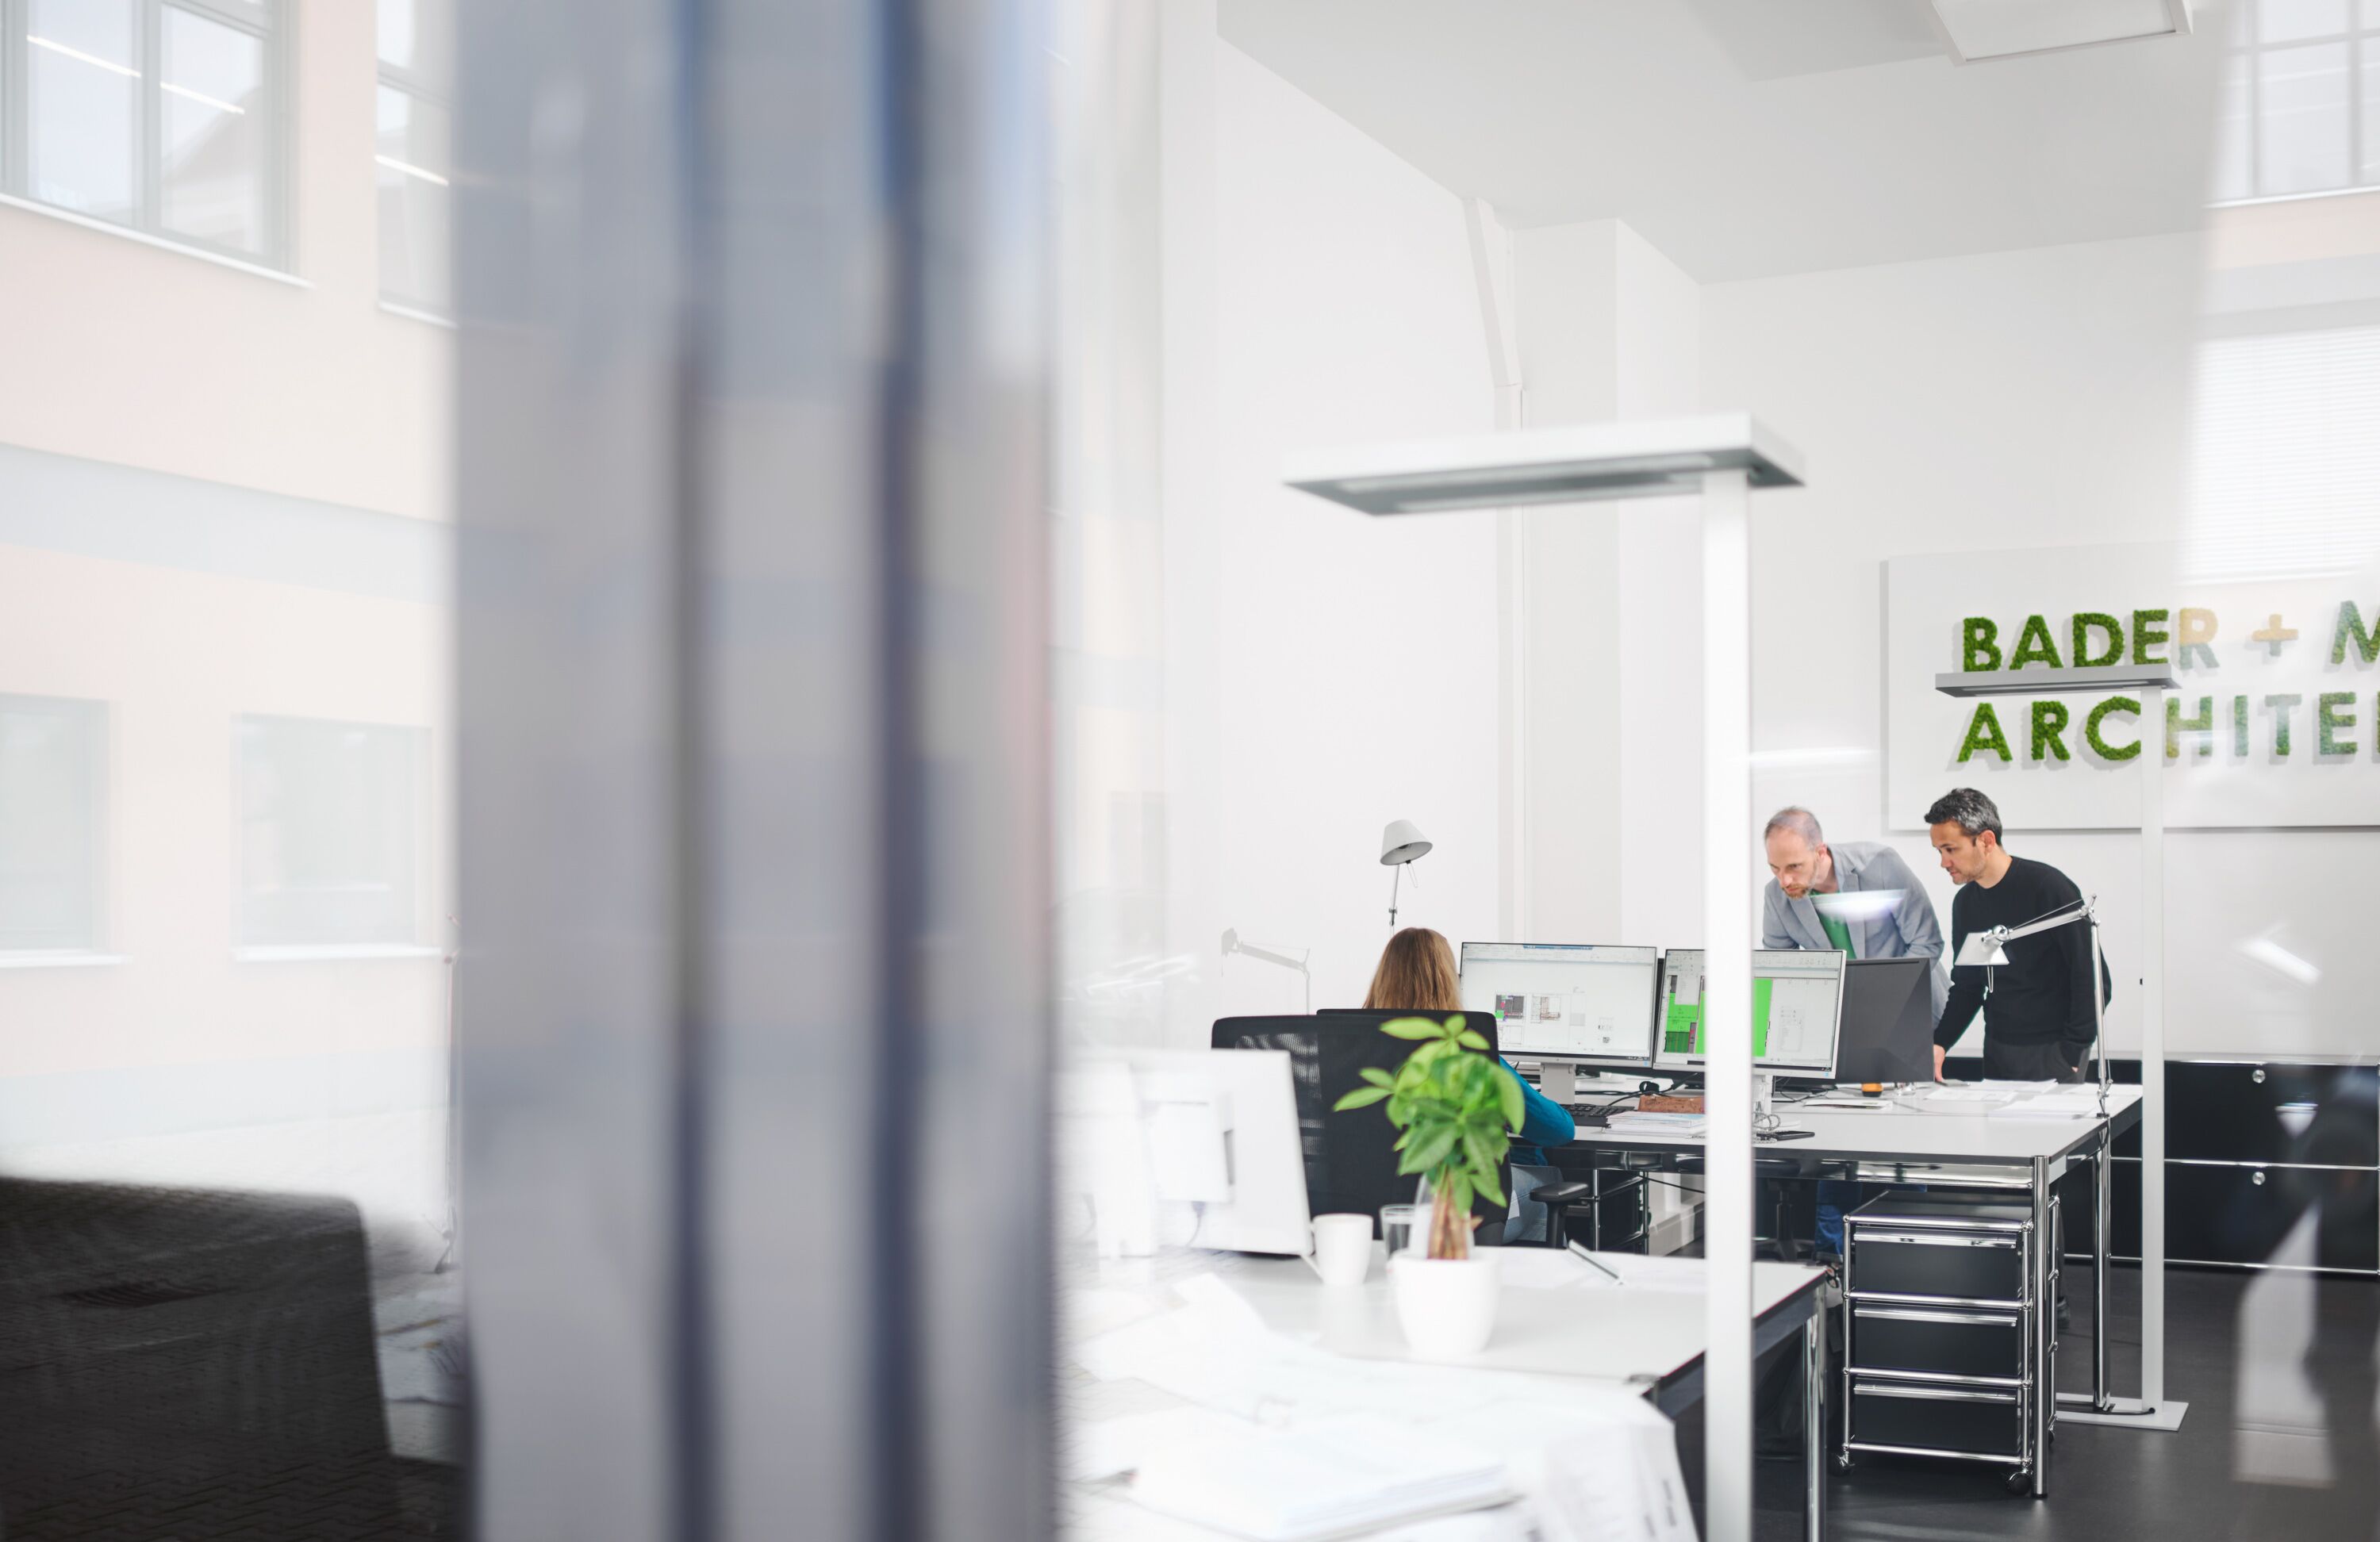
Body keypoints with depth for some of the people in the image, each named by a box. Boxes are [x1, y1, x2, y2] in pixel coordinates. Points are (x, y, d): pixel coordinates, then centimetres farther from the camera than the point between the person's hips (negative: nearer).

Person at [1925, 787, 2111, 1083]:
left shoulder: (2049, 887, -14)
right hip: (1997, 1050, 6)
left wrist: (2072, 1054, -16)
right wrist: (1939, 1043, -1)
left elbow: (2093, 979, -14)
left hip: (2052, 1052, -6)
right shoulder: (1965, 902, 6)